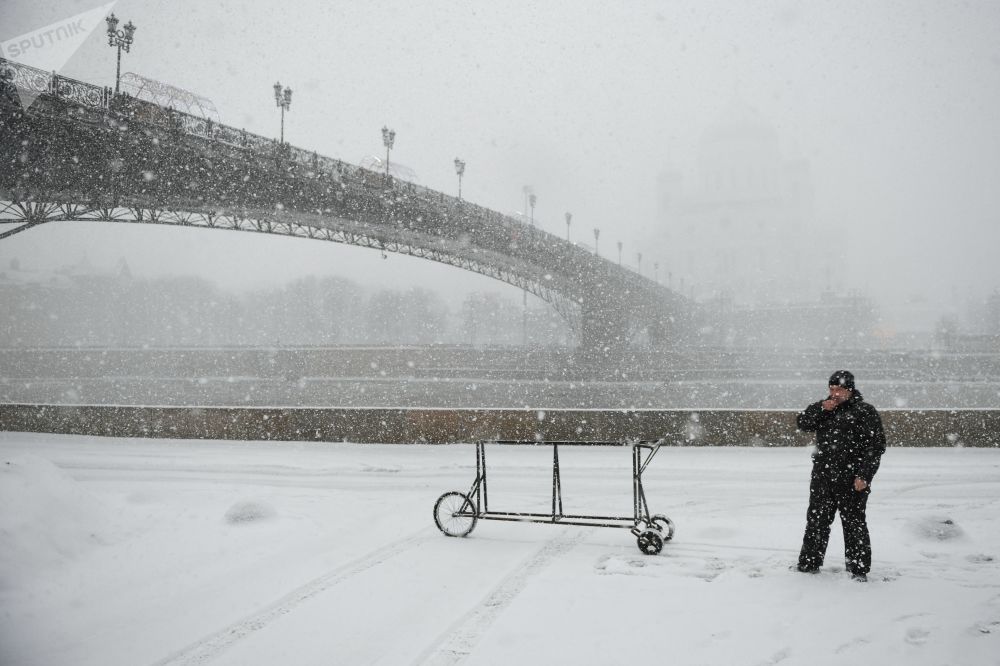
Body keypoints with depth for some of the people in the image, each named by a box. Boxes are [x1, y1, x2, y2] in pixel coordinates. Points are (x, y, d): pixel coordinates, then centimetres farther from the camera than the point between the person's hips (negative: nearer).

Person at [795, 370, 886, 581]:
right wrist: (821, 409, -10)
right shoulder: (824, 409, 13)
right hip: (822, 478, 6)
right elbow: (802, 423, 6)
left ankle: (859, 570, 15)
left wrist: (864, 476, -15)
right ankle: (809, 564, 24)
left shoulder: (865, 411, -5)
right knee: (816, 521, 12)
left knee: (854, 523, 3)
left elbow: (876, 446, -9)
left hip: (851, 481, -5)